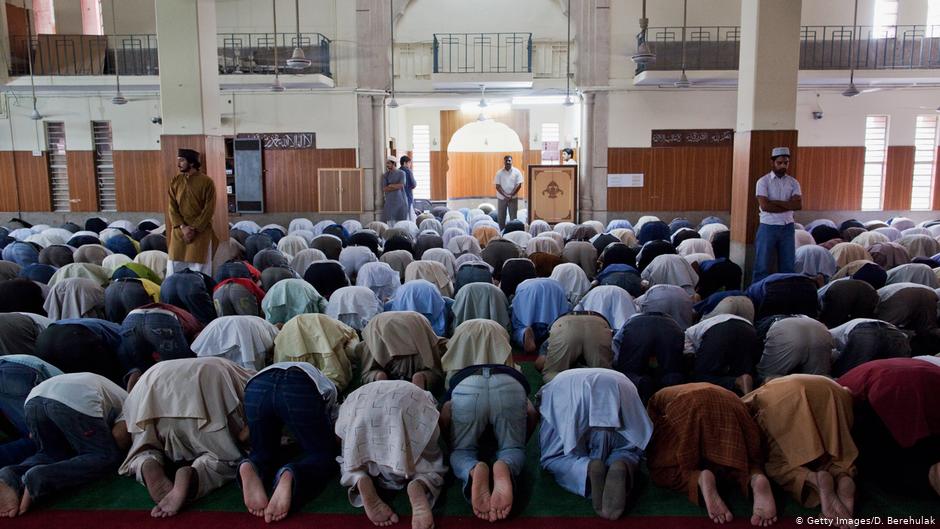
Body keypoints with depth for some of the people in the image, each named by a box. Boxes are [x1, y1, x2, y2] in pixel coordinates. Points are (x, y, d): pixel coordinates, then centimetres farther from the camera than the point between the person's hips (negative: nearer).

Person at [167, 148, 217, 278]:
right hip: (179, 230, 4)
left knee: (198, 267, 1)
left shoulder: (206, 181, -6)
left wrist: (194, 228, -13)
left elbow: (209, 209, -8)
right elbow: (172, 208, 3)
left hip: (201, 231, -4)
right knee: (175, 265, 5)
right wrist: (182, 227, -11)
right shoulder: (175, 181, 7)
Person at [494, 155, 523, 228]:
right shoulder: (499, 173, 1)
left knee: (513, 217, 1)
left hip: (513, 198, -1)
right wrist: (505, 195, -15)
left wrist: (511, 195, -14)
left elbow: (519, 185, -5)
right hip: (501, 198, 1)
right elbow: (497, 186, -4)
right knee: (501, 217, 4)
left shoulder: (517, 172, 0)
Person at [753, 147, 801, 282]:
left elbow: (798, 205, -6)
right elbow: (765, 206, -15)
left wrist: (775, 202, -13)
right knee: (763, 266, 0)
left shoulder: (793, 182, 7)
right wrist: (788, 206, -8)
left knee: (788, 266, 8)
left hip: (787, 227, 4)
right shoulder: (763, 181, -4)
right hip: (768, 227, -4)